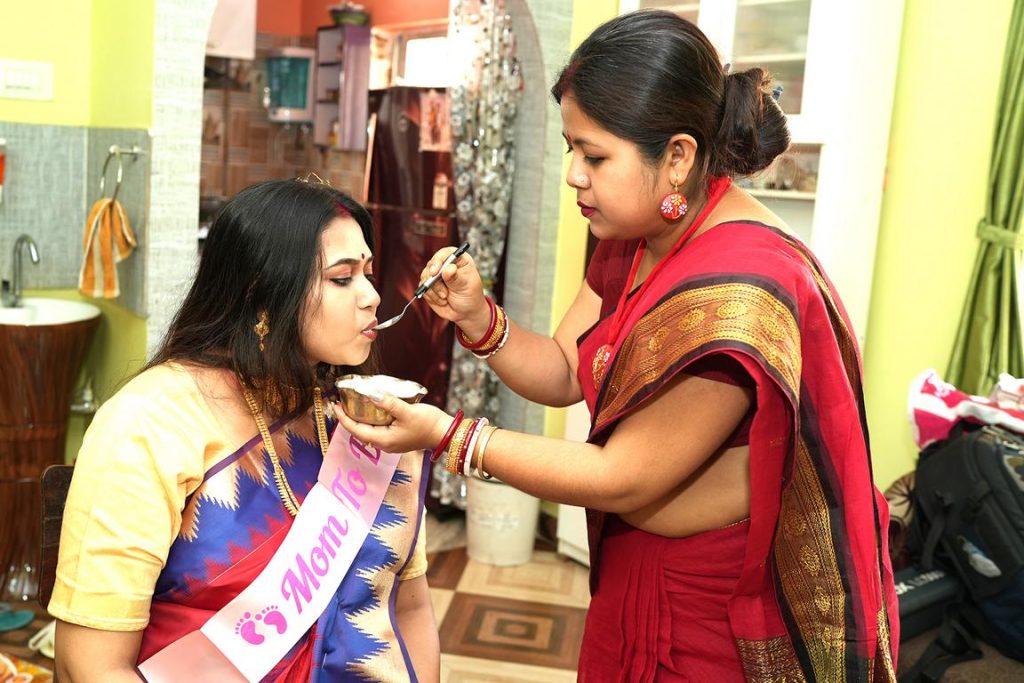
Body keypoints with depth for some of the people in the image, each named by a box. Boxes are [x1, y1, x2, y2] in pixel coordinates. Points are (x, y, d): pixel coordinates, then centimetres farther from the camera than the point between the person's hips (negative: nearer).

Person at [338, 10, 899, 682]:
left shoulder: (738, 293, -31)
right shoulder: (635, 240, -2)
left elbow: (622, 481, -26)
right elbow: (563, 371, 5)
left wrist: (446, 435, -24)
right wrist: (476, 317, -14)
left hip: (720, 607, -8)